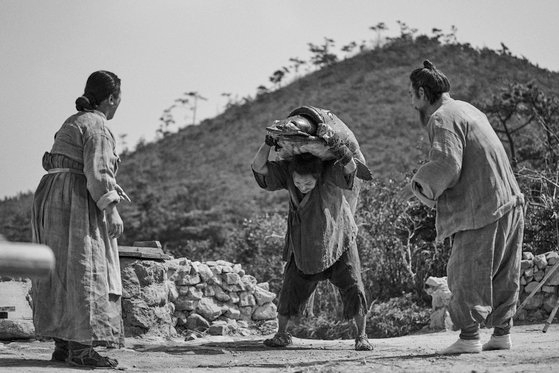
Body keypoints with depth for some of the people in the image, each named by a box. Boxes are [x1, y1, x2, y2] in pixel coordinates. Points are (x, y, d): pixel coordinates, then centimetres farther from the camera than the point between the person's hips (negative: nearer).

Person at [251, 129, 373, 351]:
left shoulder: (329, 173, -26)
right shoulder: (286, 171, -16)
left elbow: (350, 169, -43)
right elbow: (258, 167, -22)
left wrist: (343, 155, -60)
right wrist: (269, 143, -34)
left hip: (337, 240, -3)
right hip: (303, 244, 3)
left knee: (352, 287, -6)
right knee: (292, 286, 3)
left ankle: (361, 336, 7)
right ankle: (281, 334, 18)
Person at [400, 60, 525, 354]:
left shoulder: (442, 119, -10)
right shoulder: (468, 110, 20)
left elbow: (446, 165, -23)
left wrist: (418, 185, -7)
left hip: (480, 212, -10)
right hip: (509, 203, 10)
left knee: (466, 274, -4)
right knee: (502, 275, 13)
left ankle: (469, 337, -5)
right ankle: (502, 332, 18)